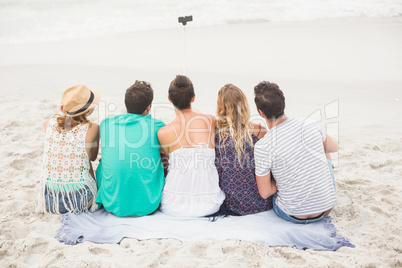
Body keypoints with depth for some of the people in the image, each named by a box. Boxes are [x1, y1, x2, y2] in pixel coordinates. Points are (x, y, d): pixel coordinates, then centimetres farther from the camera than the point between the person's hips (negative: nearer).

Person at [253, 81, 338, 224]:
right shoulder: (310, 125, -10)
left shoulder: (262, 147, -21)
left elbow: (264, 193, -13)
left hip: (293, 215, -2)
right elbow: (333, 148, 11)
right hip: (326, 209, 2)